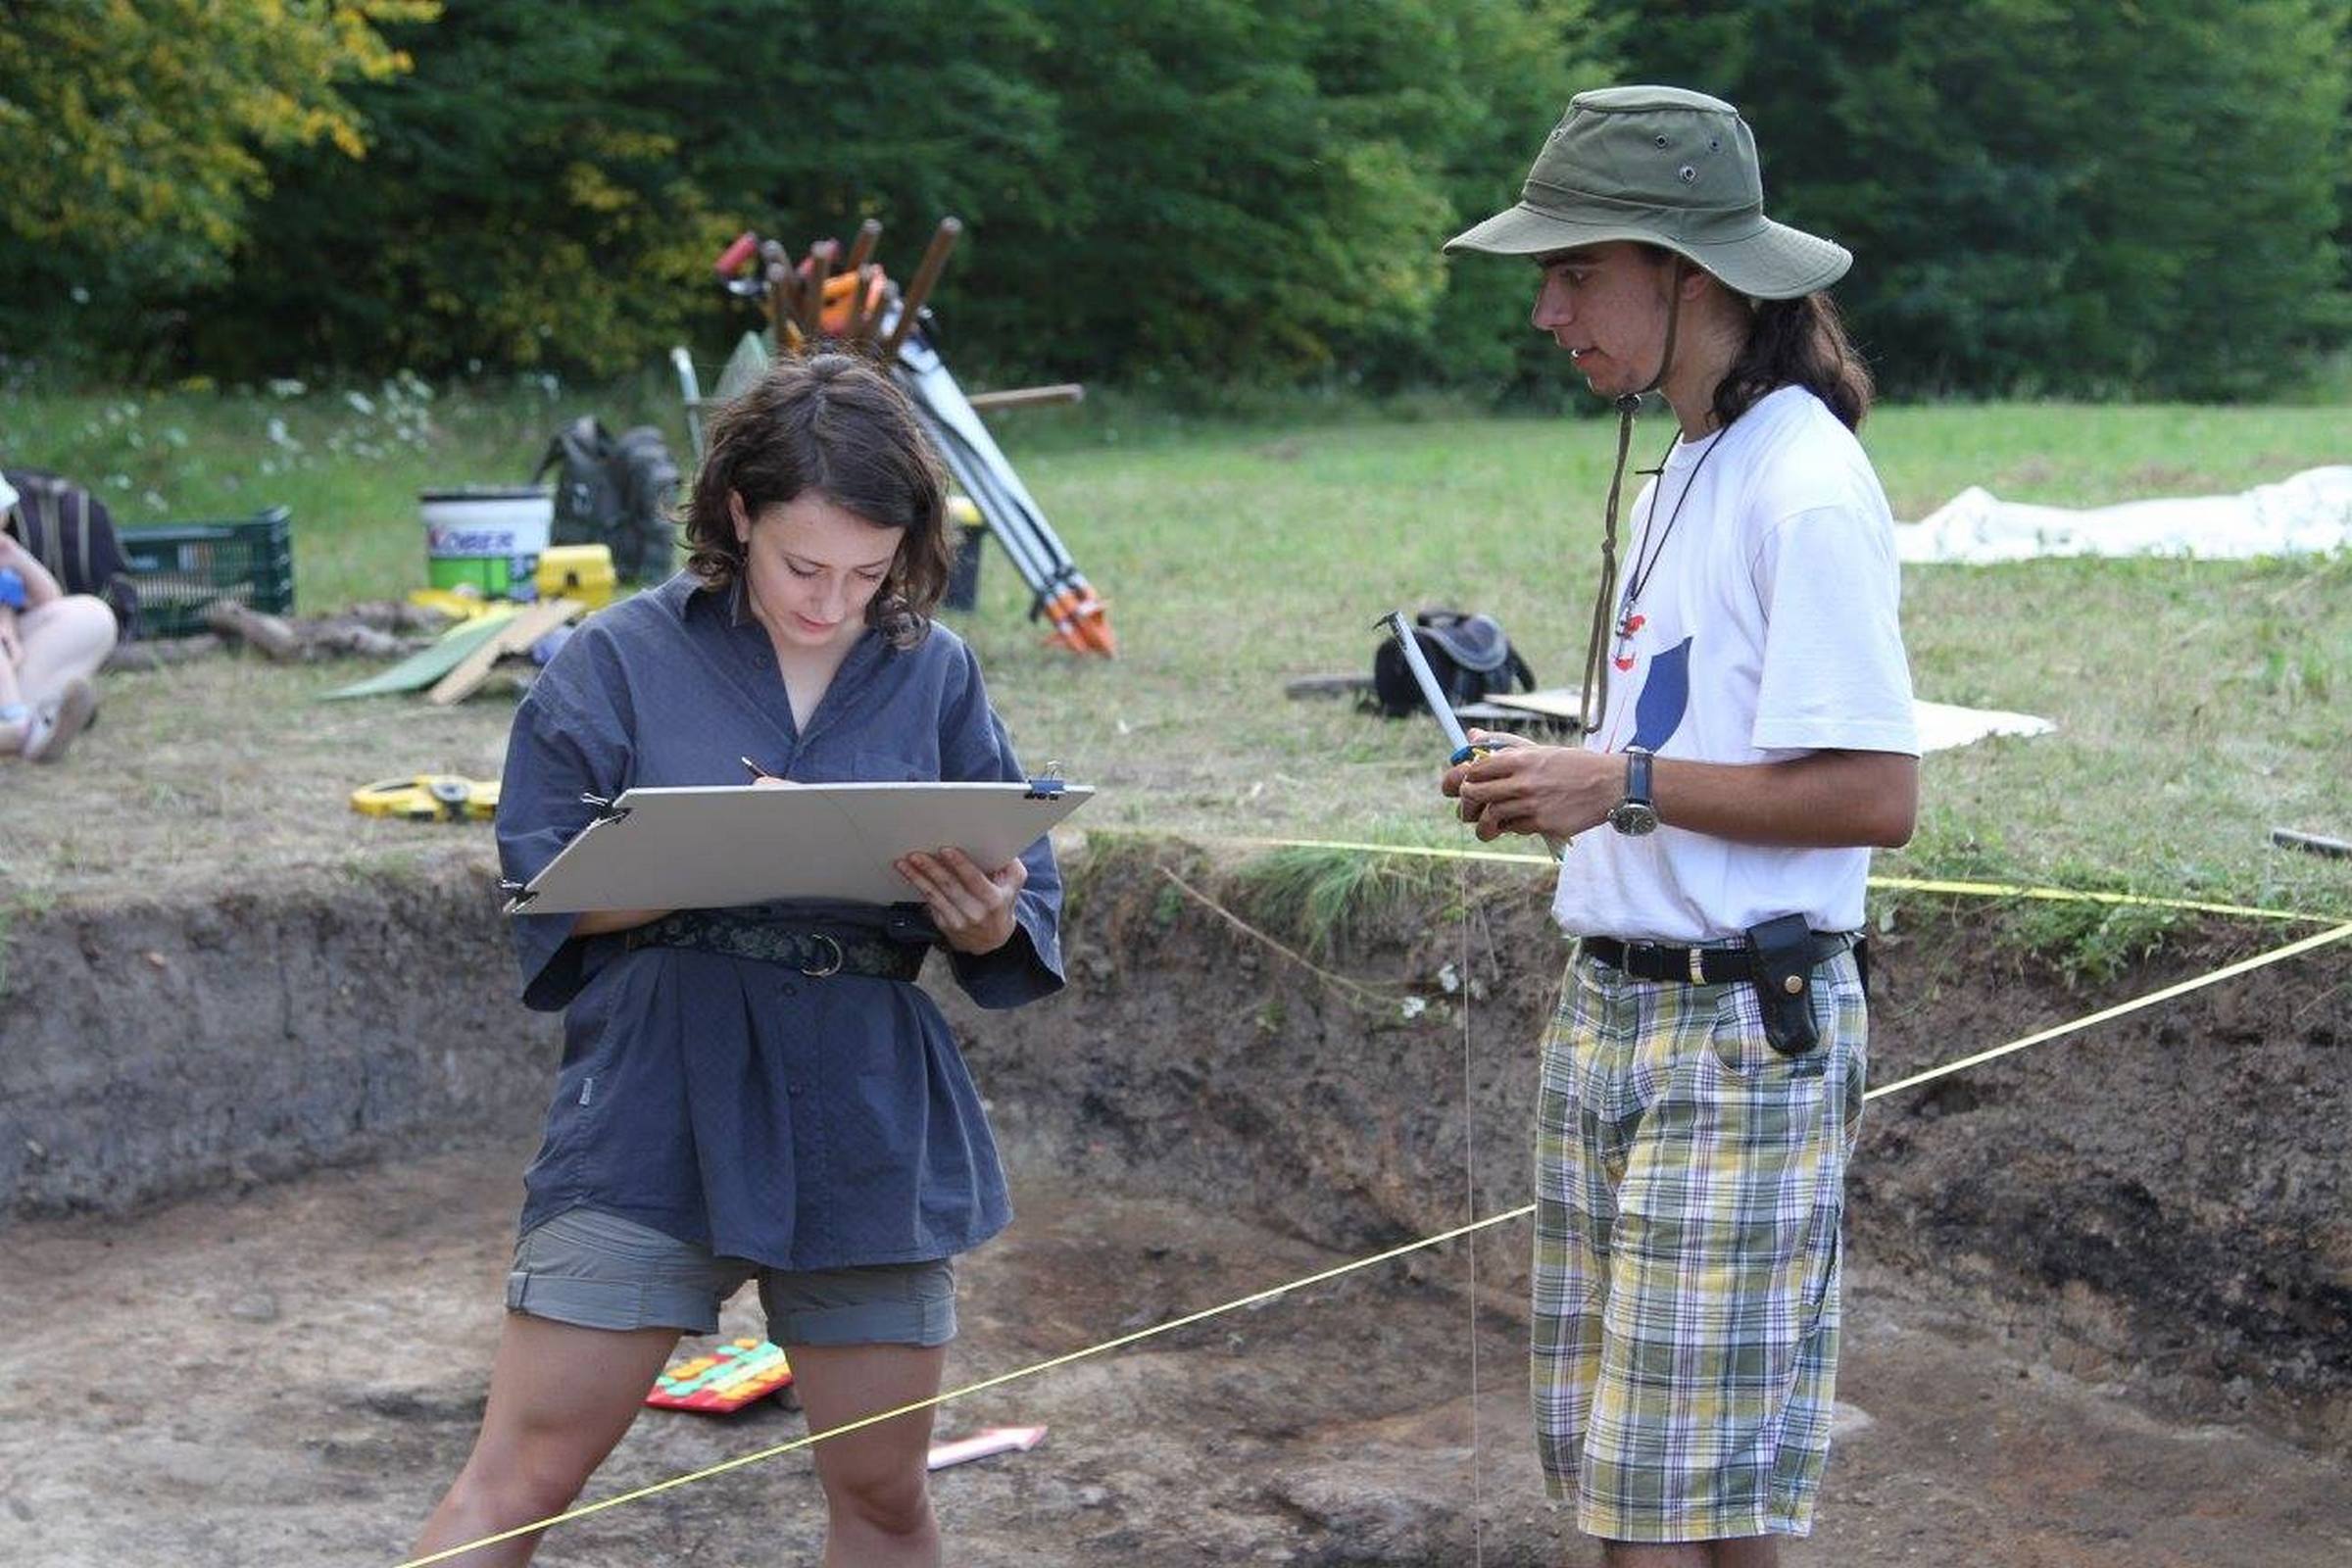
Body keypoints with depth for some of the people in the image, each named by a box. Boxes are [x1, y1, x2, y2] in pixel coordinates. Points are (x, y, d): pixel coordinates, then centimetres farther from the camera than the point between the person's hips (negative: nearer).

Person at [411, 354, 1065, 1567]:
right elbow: (550, 891, -5)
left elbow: (1018, 932, 6)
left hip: (870, 1133, 3)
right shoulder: (625, 660, -1)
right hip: (655, 1113, -2)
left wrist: (985, 917, -18)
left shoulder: (934, 673, 5)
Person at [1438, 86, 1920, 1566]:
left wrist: (1623, 785, -19)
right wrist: (1555, 778, 5)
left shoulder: (1805, 489, -15)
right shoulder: (1682, 473, 14)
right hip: (1613, 1008, 10)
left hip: (1743, 1029, -9)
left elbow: (1873, 792, -21)